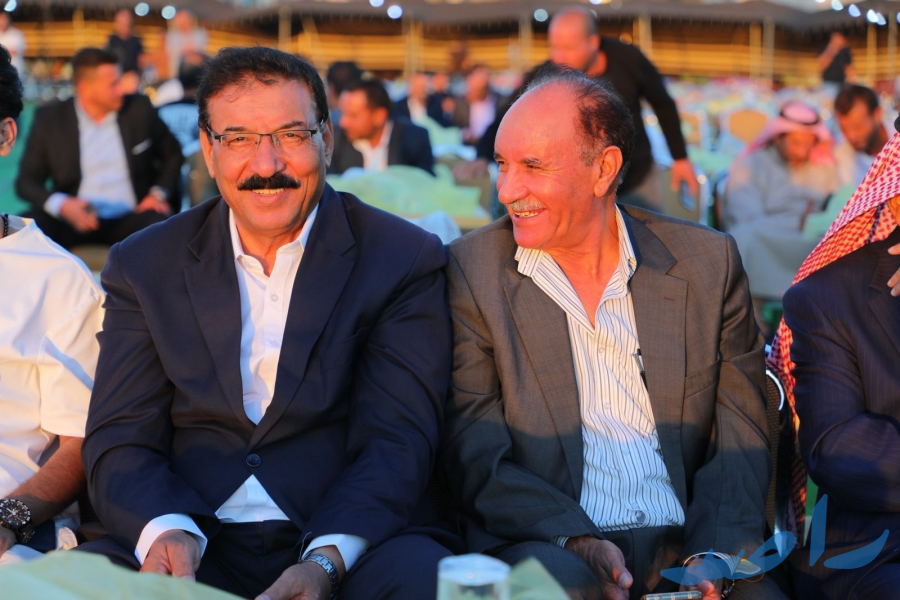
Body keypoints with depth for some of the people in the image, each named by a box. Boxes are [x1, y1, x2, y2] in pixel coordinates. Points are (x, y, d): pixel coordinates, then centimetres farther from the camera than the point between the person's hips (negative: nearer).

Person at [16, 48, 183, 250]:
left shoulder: (139, 109, 5)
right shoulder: (48, 119, 2)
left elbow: (173, 154, 18)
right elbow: (26, 180, 4)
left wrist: (159, 193, -2)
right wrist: (62, 205, -17)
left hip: (130, 219, 1)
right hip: (76, 219, 0)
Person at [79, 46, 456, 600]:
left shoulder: (405, 259, 3)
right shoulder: (144, 266, 10)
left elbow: (396, 441, -5)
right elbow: (119, 444, 4)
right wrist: (165, 530, -18)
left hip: (348, 541, 0)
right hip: (193, 549, 1)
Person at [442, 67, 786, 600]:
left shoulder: (707, 262, 7)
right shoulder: (472, 271, 2)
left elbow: (740, 437, 6)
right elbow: (475, 455, -2)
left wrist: (713, 553, -12)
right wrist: (575, 541, -18)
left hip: (683, 552, 2)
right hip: (543, 546, -1)